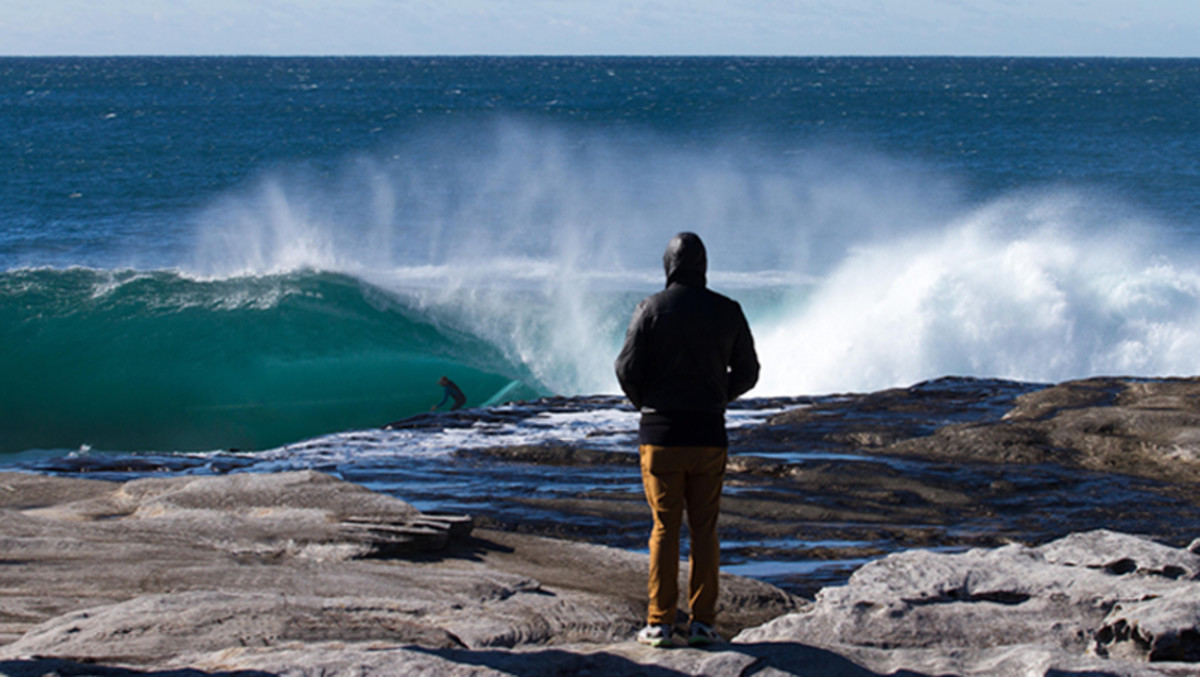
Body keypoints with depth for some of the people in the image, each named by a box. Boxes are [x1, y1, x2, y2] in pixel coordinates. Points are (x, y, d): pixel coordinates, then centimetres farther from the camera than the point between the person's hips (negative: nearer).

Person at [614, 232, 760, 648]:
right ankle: (702, 621, 4)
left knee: (665, 528, 2)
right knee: (704, 530, 7)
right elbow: (747, 373, 8)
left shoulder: (652, 309, -5)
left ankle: (659, 623, 0)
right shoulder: (728, 312, 2)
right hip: (709, 435, 1)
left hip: (661, 434, -1)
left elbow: (628, 368, -7)